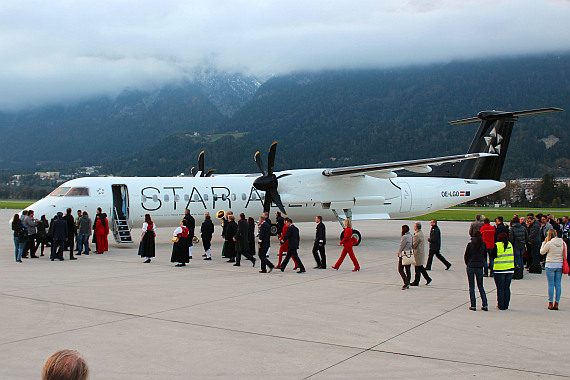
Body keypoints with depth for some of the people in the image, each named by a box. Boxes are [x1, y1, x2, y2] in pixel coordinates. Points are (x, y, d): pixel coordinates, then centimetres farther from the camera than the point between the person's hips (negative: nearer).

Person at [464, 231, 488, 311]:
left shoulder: (470, 244, -8)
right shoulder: (483, 244, -2)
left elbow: (466, 256, -3)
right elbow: (485, 255, 4)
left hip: (471, 267, -2)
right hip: (480, 267, 2)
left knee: (471, 286, 6)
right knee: (480, 286, 13)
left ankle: (473, 305, 4)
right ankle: (485, 305, 5)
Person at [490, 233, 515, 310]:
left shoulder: (497, 245, -10)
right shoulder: (510, 245, 5)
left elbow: (492, 255, -6)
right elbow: (513, 256, 12)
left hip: (499, 269, -4)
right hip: (510, 270, 4)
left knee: (500, 289, 3)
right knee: (507, 288, 12)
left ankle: (500, 306, 5)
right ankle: (506, 305, 16)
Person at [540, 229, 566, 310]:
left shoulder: (549, 243, -11)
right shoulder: (563, 243, 2)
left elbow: (542, 252, 2)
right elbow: (565, 255, 7)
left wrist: (544, 242, 6)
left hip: (551, 265, -4)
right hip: (560, 265, 4)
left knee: (551, 284, 1)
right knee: (558, 284, 7)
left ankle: (550, 304, 3)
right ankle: (556, 304, 10)